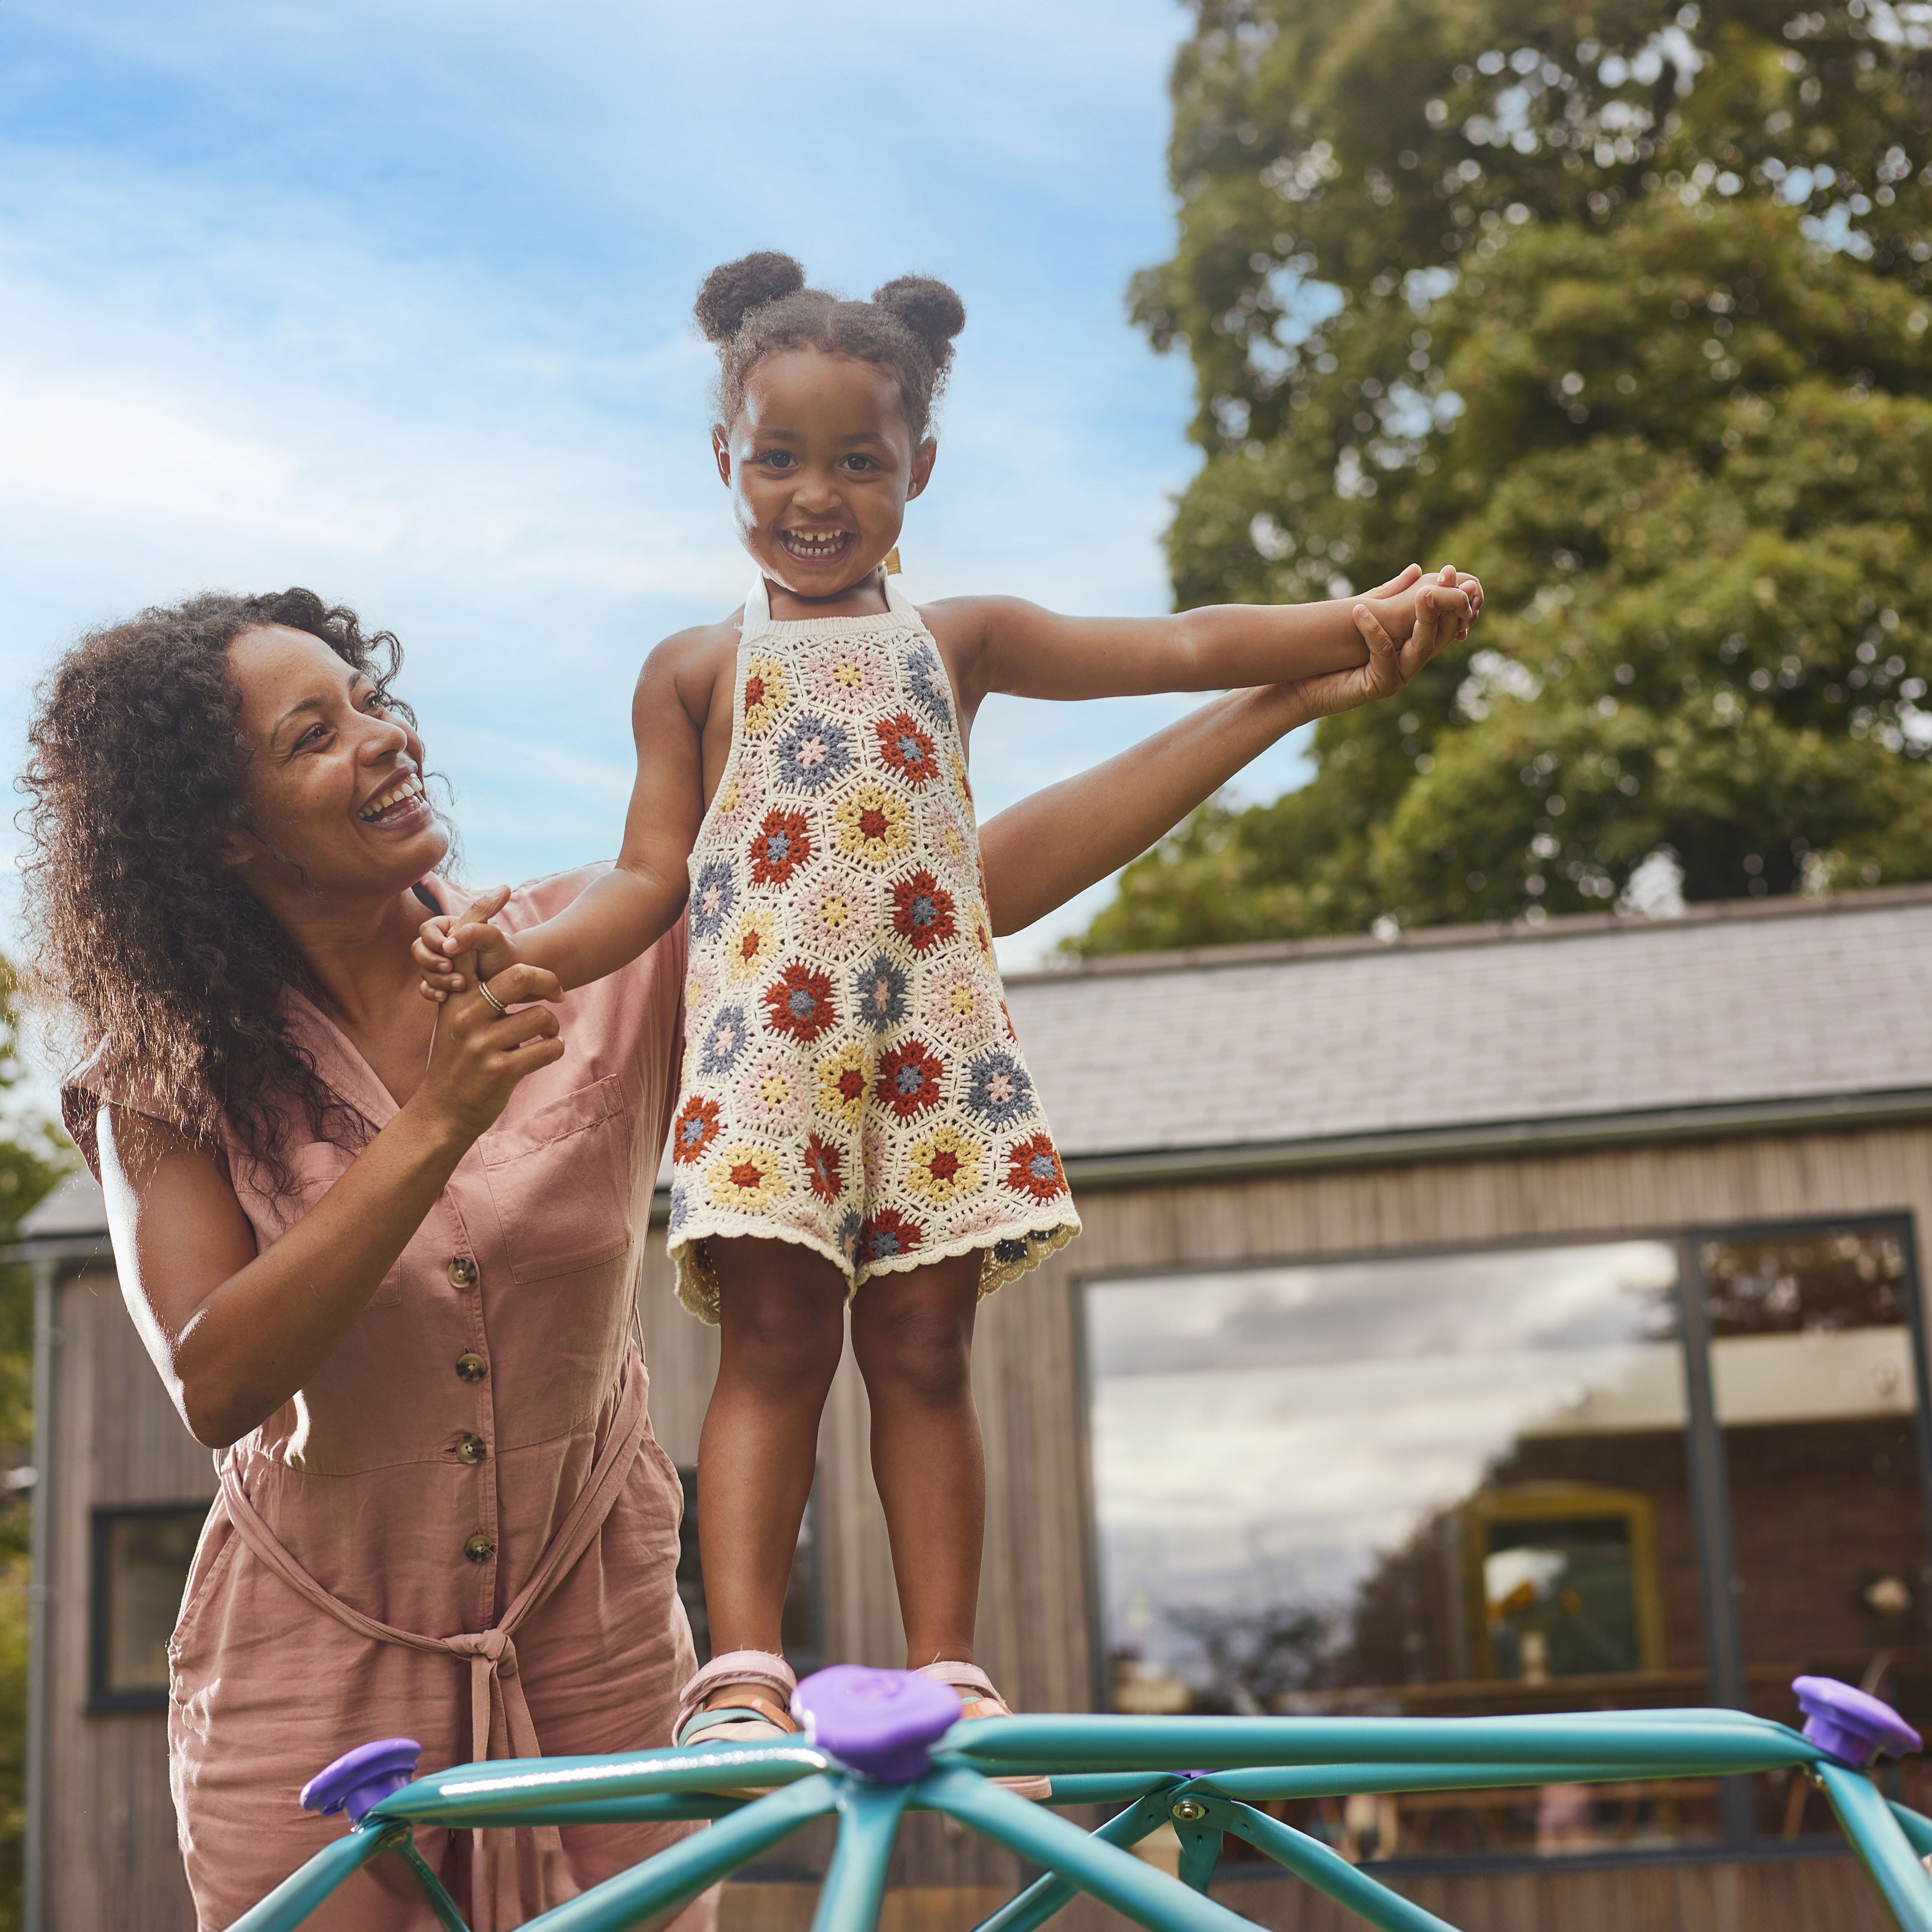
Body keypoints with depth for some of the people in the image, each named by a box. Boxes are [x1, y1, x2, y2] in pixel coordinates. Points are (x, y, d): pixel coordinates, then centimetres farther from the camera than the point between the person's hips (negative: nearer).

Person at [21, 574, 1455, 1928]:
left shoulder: (602, 955, -8)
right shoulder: (173, 1082, -9)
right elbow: (216, 1385, -23)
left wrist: (1297, 695, -15)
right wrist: (442, 1121, -32)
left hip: (592, 1653, 1)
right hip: (315, 1676, -1)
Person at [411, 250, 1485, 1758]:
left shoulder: (959, 640, 16)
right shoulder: (697, 670, 14)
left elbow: (1183, 646, 13)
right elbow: (652, 875, 9)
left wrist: (1358, 619, 6)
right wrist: (528, 953, -9)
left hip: (929, 1038, 1)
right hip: (768, 1037, -1)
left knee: (923, 1346, 0)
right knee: (775, 1340, -9)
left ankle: (947, 1676, 1)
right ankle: (742, 1675, -12)